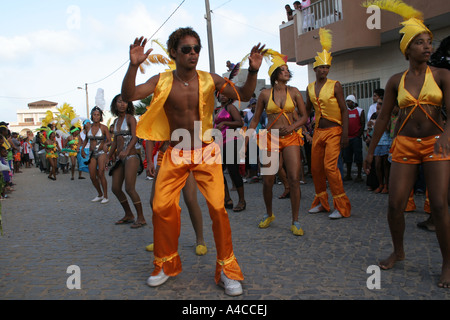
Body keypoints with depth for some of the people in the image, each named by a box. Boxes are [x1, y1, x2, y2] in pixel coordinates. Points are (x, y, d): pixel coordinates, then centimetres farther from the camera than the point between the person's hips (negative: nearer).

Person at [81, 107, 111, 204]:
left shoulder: (104, 128, -5)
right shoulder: (89, 127, 7)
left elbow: (110, 141, -7)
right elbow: (86, 139, 23)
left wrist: (106, 144, -28)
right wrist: (82, 149, 13)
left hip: (101, 153, -5)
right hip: (92, 153, 5)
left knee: (101, 174, -17)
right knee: (92, 177, 4)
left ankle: (105, 196, -7)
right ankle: (100, 195, 23)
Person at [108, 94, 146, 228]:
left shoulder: (130, 118, -5)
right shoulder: (116, 121, 16)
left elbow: (135, 137, -19)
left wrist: (127, 150, -35)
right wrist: (108, 157, 24)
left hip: (131, 156, -8)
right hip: (120, 158, 8)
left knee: (129, 188, -13)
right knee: (116, 188, 7)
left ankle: (141, 218, -2)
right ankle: (129, 215, 21)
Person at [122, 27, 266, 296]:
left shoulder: (209, 80, -3)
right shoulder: (162, 81, -4)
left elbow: (243, 95, -6)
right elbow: (128, 96, -13)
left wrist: (253, 71, -24)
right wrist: (133, 66, -29)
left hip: (206, 153, -1)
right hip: (175, 153, 1)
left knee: (218, 208, -11)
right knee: (162, 207, -1)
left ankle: (227, 269, 7)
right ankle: (166, 264, 23)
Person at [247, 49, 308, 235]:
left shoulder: (294, 92, 5)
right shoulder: (265, 94, 3)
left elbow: (304, 116, 7)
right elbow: (255, 120, 8)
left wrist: (292, 127, -11)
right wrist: (246, 140, 2)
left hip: (290, 138, 0)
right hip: (271, 138, 0)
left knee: (294, 179, -10)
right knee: (267, 181, 1)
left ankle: (295, 221, 3)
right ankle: (269, 214, 28)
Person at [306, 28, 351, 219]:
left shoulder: (335, 85, -5)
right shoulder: (310, 88, 9)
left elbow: (344, 110, -8)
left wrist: (345, 134, -15)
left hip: (333, 131, -6)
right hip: (318, 131, 6)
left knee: (330, 166, -16)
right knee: (315, 168, 6)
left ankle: (342, 206, -6)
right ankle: (322, 202, 22)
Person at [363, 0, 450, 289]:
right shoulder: (396, 81, 6)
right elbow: (384, 117, 9)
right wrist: (371, 151, 9)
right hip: (405, 145, 2)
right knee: (395, 204, -1)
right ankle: (399, 252, 24)